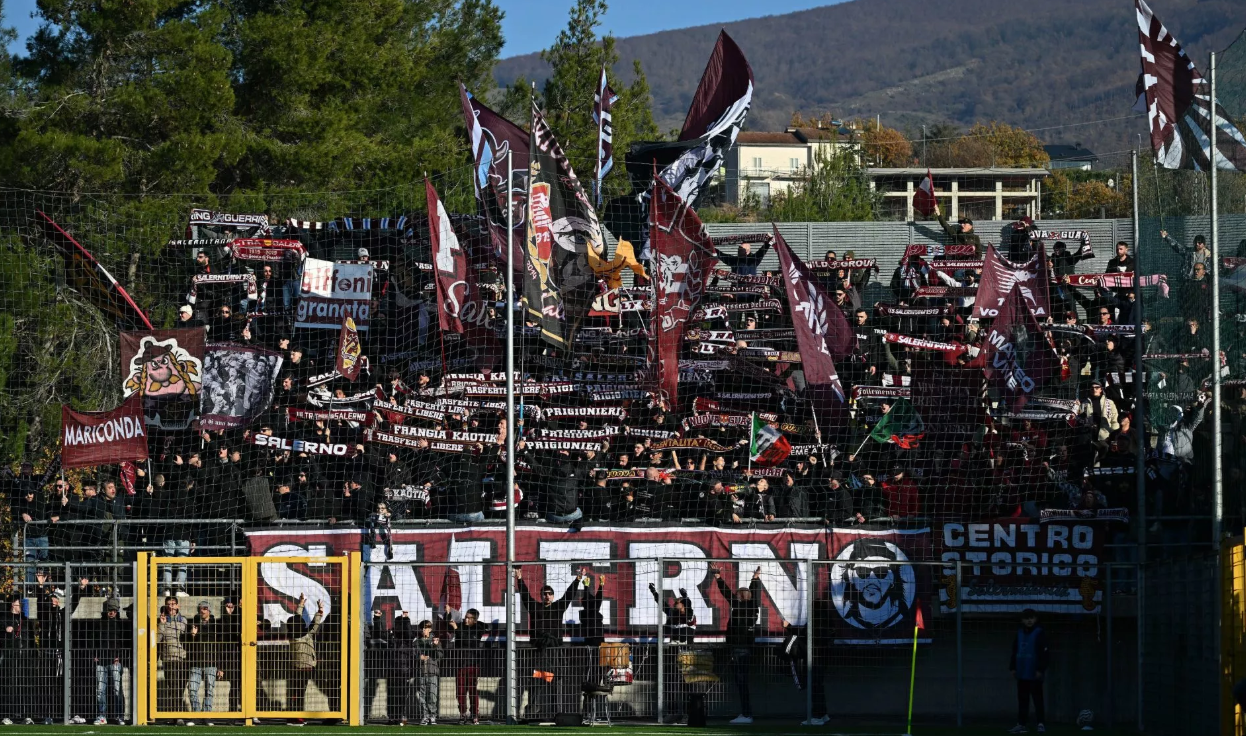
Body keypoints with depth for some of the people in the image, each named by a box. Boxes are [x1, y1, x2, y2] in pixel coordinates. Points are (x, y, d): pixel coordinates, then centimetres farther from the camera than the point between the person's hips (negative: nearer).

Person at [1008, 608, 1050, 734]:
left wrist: (1040, 669, -15)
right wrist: (1012, 667, 10)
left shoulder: (1039, 633, -7)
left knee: (1037, 699, -2)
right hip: (1022, 674, 6)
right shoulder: (1020, 633, 11)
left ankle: (1041, 724, 1)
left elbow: (1044, 653, -11)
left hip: (1034, 674, -6)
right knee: (1022, 700, 9)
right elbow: (1014, 652, 16)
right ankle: (1021, 724, 13)